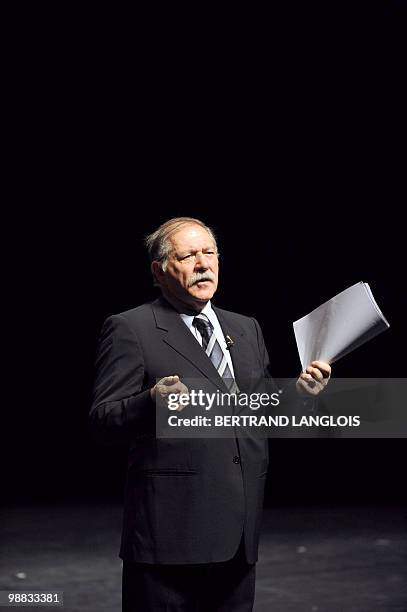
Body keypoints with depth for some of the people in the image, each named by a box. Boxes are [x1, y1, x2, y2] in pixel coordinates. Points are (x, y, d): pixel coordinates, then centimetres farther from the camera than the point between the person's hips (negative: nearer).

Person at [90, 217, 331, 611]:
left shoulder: (246, 329, 17)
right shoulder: (130, 330, -3)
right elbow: (102, 420, -9)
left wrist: (300, 394, 2)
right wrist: (152, 401, -28)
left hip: (239, 535, 6)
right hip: (171, 531, -6)